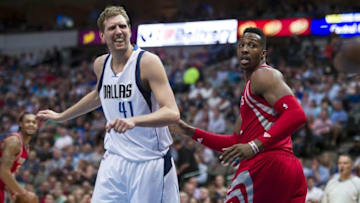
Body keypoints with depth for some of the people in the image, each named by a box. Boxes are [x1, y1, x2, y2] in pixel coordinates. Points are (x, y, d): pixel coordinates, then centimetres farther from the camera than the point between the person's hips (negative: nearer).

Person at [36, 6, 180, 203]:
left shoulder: (148, 62, -14)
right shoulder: (100, 64, 6)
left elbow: (172, 113, -24)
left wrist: (134, 120, -40)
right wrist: (61, 116, 37)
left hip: (151, 162, -5)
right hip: (115, 161, 5)